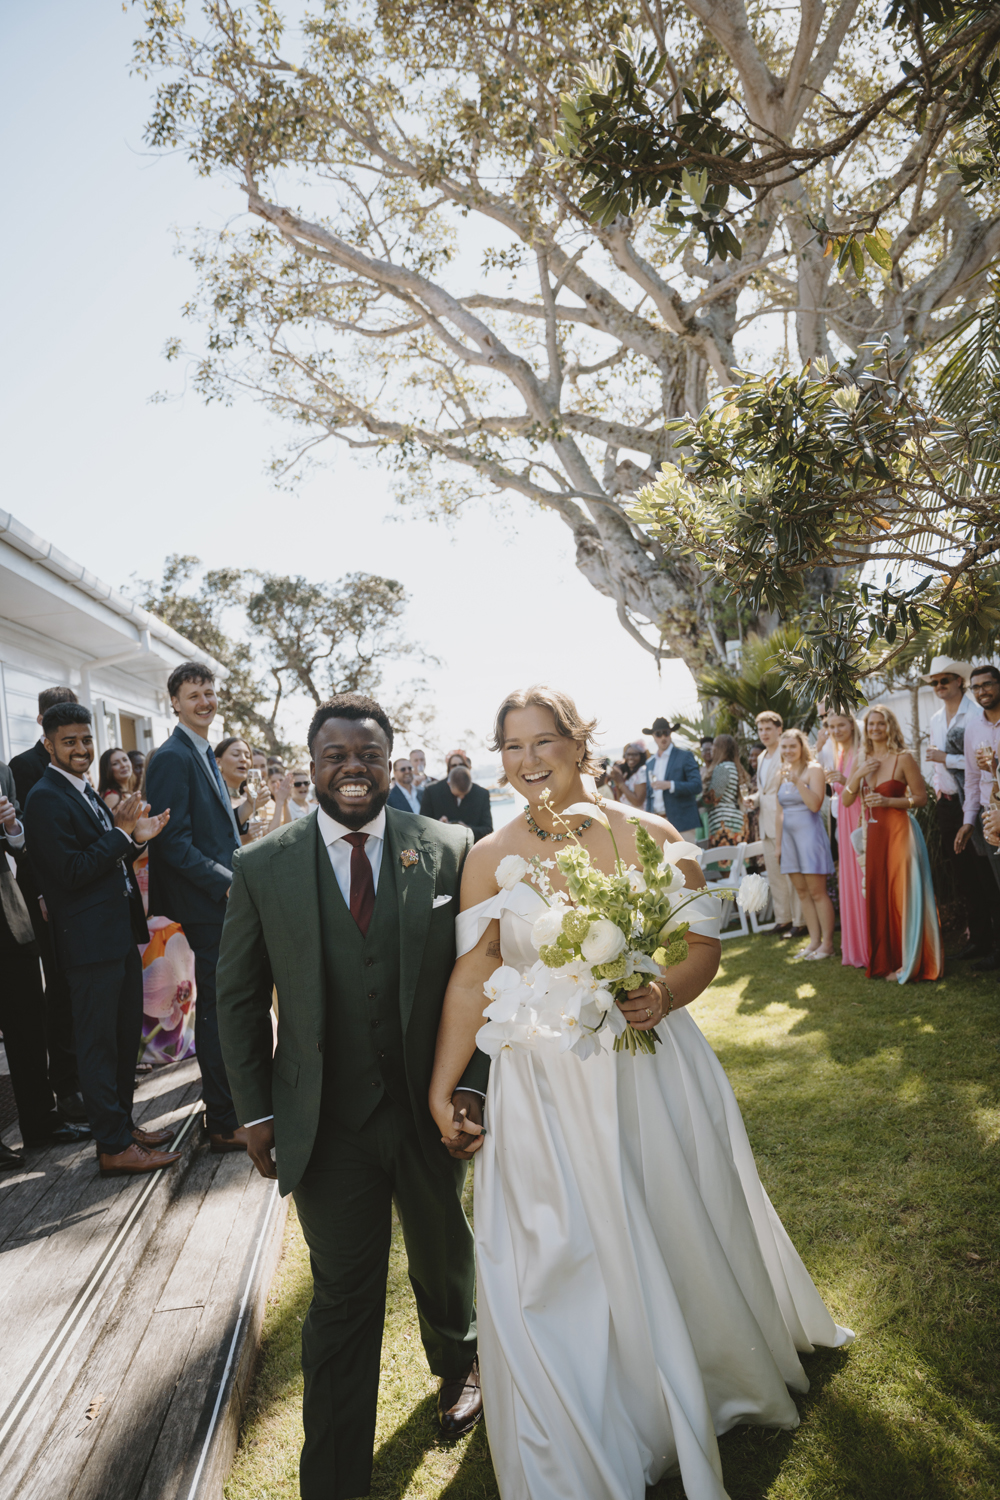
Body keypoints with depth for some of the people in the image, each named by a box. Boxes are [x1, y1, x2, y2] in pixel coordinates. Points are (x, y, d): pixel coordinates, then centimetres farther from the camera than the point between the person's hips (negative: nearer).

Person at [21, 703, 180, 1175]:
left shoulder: (86, 793, 15)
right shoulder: (46, 798, -14)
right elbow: (72, 872, -20)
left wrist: (137, 837, 1)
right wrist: (121, 831, -18)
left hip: (120, 935, 10)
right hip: (90, 940, -9)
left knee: (126, 1037, 18)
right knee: (98, 1044, 1)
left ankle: (122, 1124, 32)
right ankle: (113, 1147, 11)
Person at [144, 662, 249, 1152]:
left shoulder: (204, 755, 16)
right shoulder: (172, 757, -14)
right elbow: (173, 840, -21)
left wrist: (237, 877, 12)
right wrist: (226, 883, -20)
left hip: (222, 899, 10)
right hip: (205, 903, -10)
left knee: (219, 1004, 18)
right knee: (218, 1007, -3)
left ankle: (226, 1104, 32)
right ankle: (223, 1125, 7)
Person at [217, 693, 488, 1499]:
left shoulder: (449, 850, -8)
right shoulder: (262, 867, -7)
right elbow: (240, 996, 1)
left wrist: (473, 1080, -7)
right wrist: (257, 1108, 1)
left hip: (431, 1107, 2)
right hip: (326, 1123, -1)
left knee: (445, 1258, 25)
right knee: (343, 1299, 9)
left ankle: (457, 1364, 56)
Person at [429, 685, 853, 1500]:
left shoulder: (649, 835, -6)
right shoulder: (489, 858, -5)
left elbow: (705, 944, -1)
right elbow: (472, 979, -2)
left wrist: (665, 995, -21)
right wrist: (441, 1089, -3)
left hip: (651, 1071, 1)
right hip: (544, 1088, 0)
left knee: (680, 1235, 19)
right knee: (562, 1262, 9)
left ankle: (713, 1377, 52)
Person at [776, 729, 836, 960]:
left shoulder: (813, 769, -5)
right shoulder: (783, 774, 12)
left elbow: (815, 804, -18)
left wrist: (797, 781, -23)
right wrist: (778, 843, 13)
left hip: (809, 834, -6)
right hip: (789, 836, 6)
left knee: (817, 892, -5)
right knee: (802, 893, 8)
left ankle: (827, 943, 3)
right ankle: (814, 941, 14)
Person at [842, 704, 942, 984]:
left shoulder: (903, 758, -6)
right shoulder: (864, 761, 10)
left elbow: (922, 798, -8)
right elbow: (846, 801, 7)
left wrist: (889, 801, -19)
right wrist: (857, 776, -8)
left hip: (898, 832, -5)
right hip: (873, 834, 5)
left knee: (901, 895, -4)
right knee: (877, 896, 7)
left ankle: (908, 962, 7)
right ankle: (884, 960, 17)